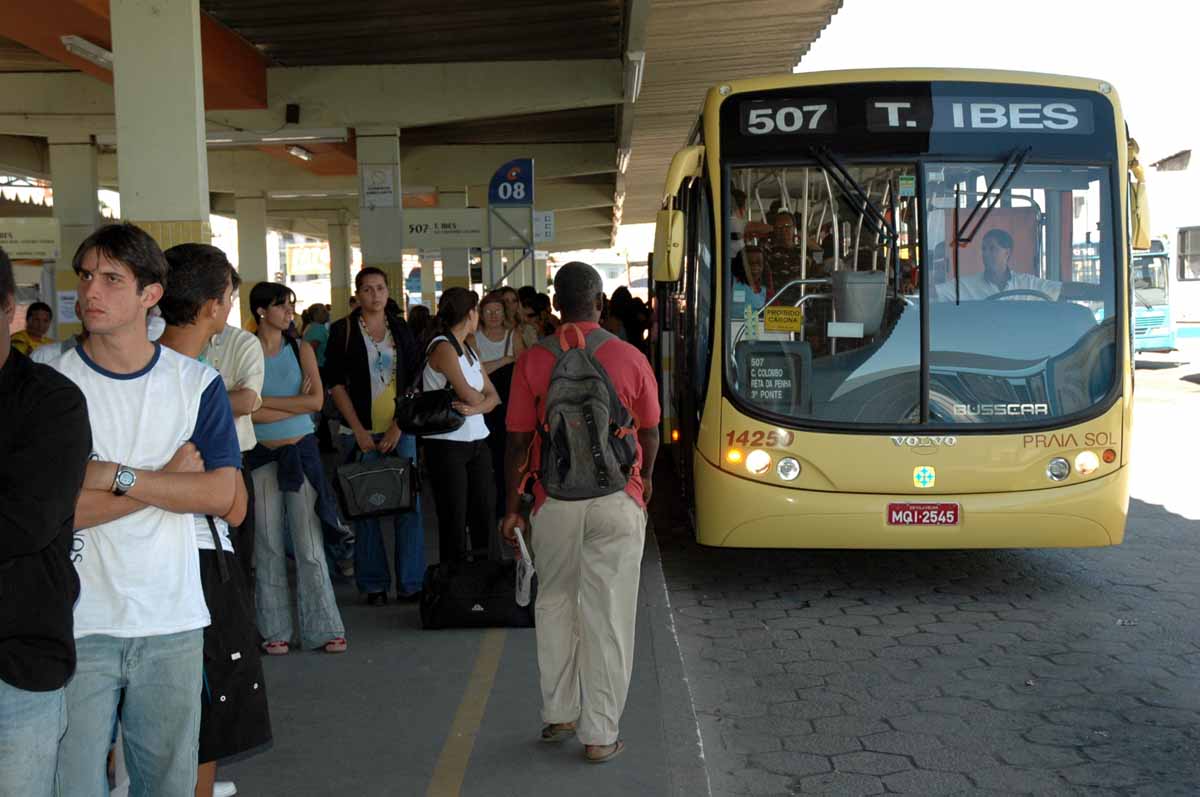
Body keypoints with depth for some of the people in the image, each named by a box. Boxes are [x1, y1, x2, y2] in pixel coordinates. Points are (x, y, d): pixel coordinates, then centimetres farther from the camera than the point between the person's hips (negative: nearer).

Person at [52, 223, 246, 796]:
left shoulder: (197, 384, 2)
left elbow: (227, 501, -7)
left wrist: (118, 476, -15)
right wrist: (168, 478, -11)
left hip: (173, 620, 2)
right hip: (77, 622, -1)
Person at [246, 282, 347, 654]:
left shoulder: (301, 350, 6)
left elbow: (316, 400, -6)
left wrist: (265, 402, -9)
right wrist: (294, 405, -11)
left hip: (301, 452, 1)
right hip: (261, 455, -1)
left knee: (310, 543, 1)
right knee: (268, 545, 4)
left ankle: (323, 628, 6)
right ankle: (275, 630, 14)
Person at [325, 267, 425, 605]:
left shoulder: (402, 330, 9)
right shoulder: (343, 331, 2)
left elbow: (415, 381, 6)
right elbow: (336, 383, -1)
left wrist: (398, 426, -5)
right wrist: (359, 431, -8)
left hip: (400, 430, 2)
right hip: (360, 432, -2)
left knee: (409, 505, 0)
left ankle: (411, 582, 7)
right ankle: (373, 583, 12)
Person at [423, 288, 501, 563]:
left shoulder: (470, 350, 15)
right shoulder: (443, 347, -10)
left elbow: (493, 396, 7)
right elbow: (469, 395, -17)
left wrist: (474, 408, -13)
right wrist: (481, 402, 5)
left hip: (477, 441, 7)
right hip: (447, 444, -7)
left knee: (485, 517, 4)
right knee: (454, 521, 0)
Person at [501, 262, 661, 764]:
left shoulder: (534, 361, -4)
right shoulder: (630, 359, -4)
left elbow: (518, 441, -2)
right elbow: (650, 434, 6)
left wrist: (512, 508, 8)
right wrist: (643, 477, 25)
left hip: (556, 500, 1)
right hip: (617, 500, -1)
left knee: (555, 605, 18)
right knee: (608, 616, 5)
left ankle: (558, 715, 26)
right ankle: (600, 735, 11)